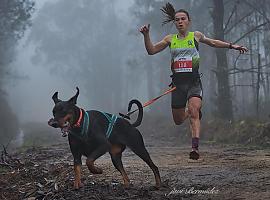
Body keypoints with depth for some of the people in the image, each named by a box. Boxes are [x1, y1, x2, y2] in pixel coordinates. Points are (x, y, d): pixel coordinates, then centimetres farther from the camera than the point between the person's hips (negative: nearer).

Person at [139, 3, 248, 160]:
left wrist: (232, 46, 21)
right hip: (178, 82, 3)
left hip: (194, 82, -3)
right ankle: (192, 112, 45)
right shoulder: (170, 39, 10)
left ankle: (195, 147, -33)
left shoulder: (196, 36, 7)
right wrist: (146, 35, -3)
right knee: (178, 120, 9)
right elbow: (151, 50, 11)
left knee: (193, 111, -26)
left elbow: (213, 43, 24)